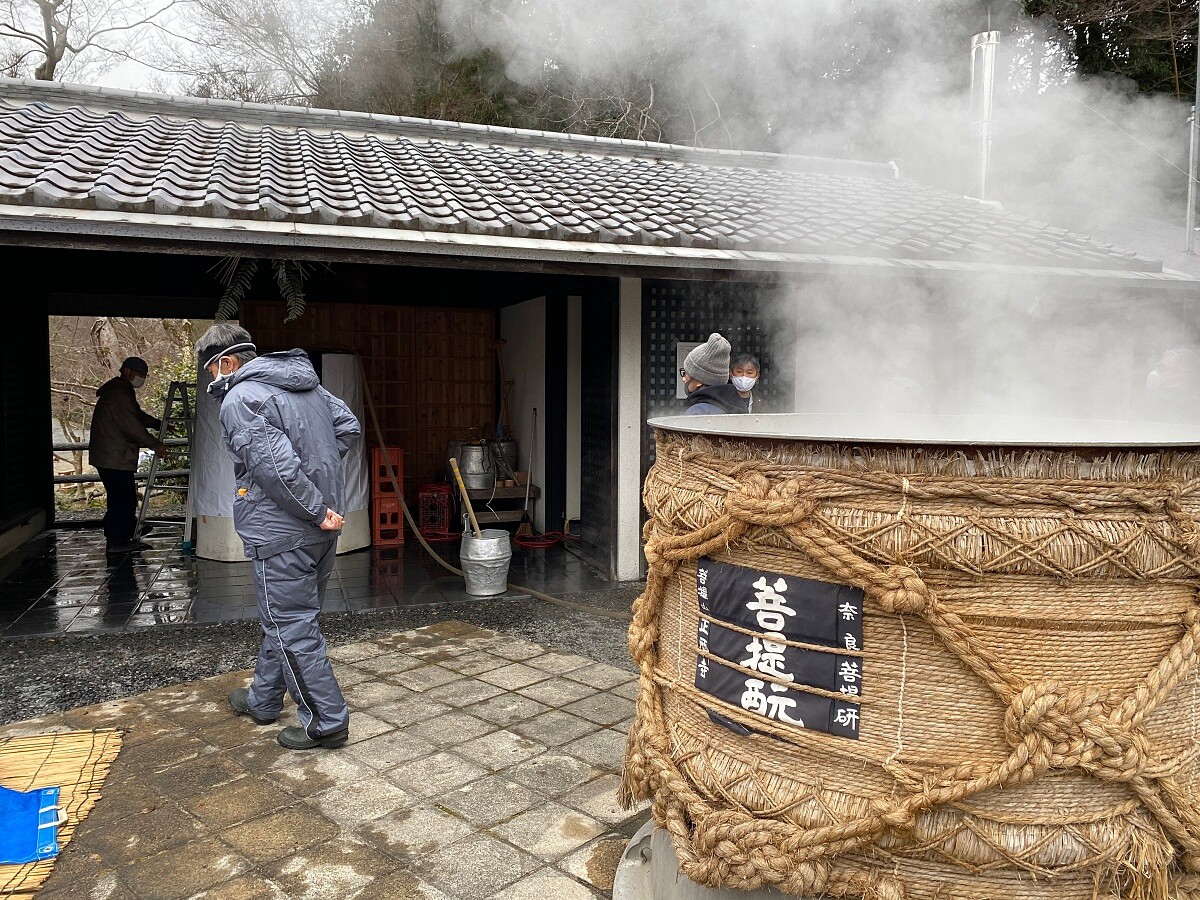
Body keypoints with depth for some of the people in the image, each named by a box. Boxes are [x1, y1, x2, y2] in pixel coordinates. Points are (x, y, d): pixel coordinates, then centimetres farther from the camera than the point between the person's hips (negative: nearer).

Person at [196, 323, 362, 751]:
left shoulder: (240, 398, -16)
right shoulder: (308, 384, 11)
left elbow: (275, 465, -25)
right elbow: (348, 426, 18)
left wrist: (316, 510, -17)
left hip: (281, 533, -9)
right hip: (321, 529, 9)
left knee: (290, 625, 2)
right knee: (286, 616, 21)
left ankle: (326, 721, 9)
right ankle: (263, 699, 38)